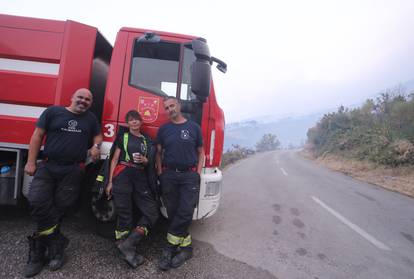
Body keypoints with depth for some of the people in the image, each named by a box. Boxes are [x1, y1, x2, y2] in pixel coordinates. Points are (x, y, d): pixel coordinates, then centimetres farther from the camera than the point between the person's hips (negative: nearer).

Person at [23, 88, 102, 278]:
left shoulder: (91, 119, 13)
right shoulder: (53, 112, 5)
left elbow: (97, 135, 24)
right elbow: (37, 136, 5)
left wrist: (96, 145, 0)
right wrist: (31, 162, -1)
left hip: (73, 171, 1)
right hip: (47, 166, 0)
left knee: (60, 208, 2)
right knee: (37, 202, -15)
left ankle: (39, 249, 20)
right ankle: (57, 244, 0)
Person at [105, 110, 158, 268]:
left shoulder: (146, 140, 19)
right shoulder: (123, 137, 11)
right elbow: (115, 159, 6)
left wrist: (144, 160, -3)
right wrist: (110, 182, -2)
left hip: (140, 178, 4)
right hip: (123, 176, -3)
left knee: (152, 212, -9)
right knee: (124, 214, -4)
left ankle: (127, 245, -7)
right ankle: (126, 248, 8)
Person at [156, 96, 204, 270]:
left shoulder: (194, 127, 6)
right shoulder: (163, 129, 10)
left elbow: (200, 152, 9)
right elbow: (158, 153, 13)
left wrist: (198, 173, -1)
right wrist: (160, 173, 2)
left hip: (189, 175, -1)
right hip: (169, 175, 2)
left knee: (185, 212, -8)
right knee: (173, 213, 5)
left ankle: (171, 245, 11)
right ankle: (186, 247, 21)